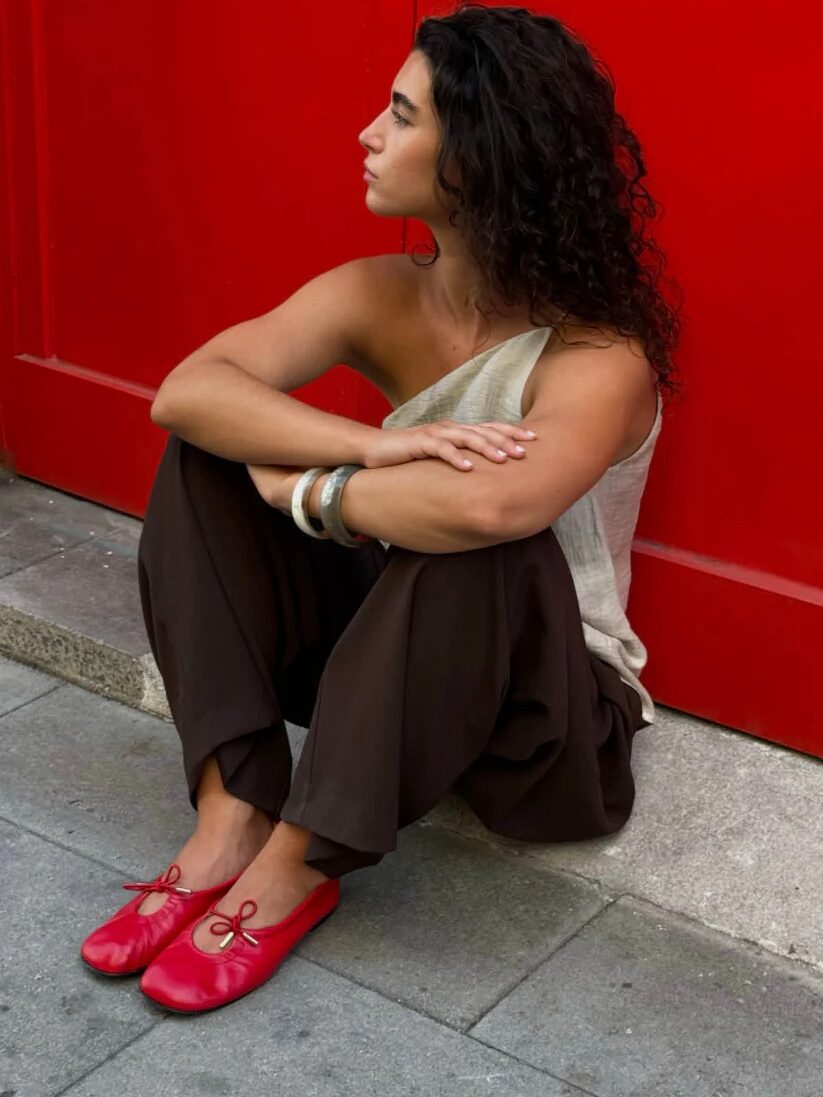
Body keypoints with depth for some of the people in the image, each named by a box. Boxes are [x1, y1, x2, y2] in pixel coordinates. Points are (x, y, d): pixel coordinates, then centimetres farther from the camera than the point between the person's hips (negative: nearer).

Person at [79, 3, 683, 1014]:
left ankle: (301, 862, -22)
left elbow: (488, 505, -46)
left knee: (475, 542, -38)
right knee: (214, 450, -11)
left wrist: (311, 492, -28)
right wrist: (376, 448, -36)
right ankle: (231, 816, -19)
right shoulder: (378, 298, -7)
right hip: (397, 647, 6)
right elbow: (185, 390, -21)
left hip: (550, 717, -5)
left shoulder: (599, 359, -24)